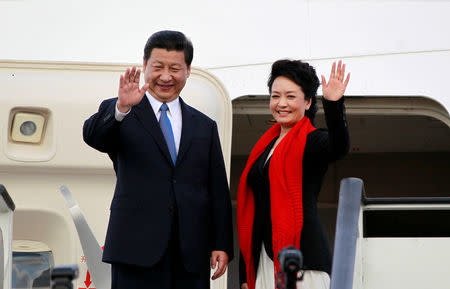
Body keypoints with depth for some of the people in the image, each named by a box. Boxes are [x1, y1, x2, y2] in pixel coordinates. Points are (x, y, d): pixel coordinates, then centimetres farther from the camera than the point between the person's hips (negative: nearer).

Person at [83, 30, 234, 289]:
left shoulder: (205, 126, 16)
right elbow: (93, 136, -16)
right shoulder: (117, 115, 6)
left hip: (191, 256, 3)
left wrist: (222, 245, 5)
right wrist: (121, 108, -35)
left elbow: (218, 192, 14)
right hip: (138, 251, -3)